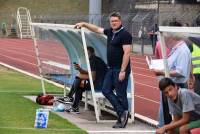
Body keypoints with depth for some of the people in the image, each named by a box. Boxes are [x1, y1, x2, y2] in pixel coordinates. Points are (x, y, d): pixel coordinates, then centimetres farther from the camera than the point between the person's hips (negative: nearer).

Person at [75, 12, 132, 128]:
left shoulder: (125, 34, -14)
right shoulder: (110, 32, 11)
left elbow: (126, 53, -19)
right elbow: (97, 29, 28)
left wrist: (123, 71, -22)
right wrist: (84, 24, 25)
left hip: (121, 70, -9)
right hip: (111, 68, 9)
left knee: (121, 94, -5)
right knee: (106, 90, 7)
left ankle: (122, 120, 2)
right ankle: (122, 112, 8)